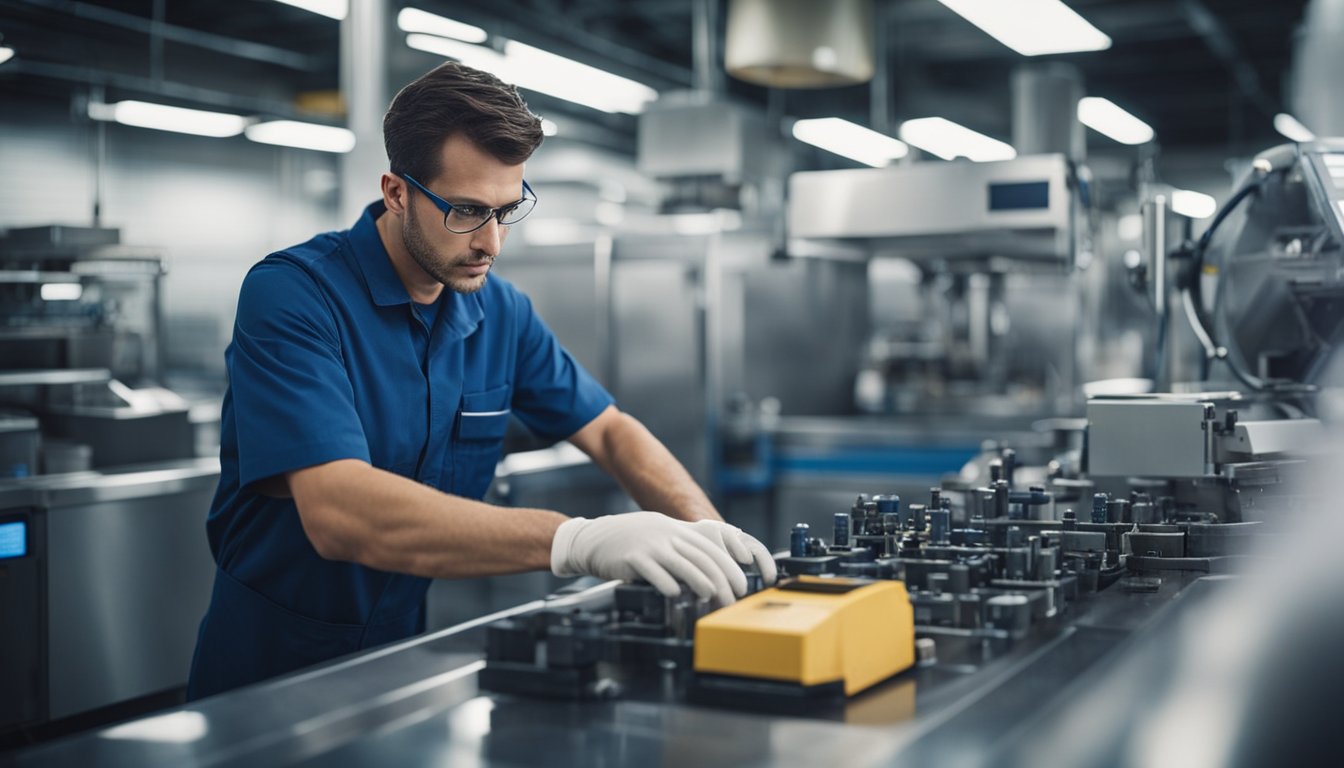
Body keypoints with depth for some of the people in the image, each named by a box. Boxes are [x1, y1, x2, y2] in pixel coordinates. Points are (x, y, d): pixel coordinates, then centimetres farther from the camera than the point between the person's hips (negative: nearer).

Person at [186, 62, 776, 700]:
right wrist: (576, 540, -38)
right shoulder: (290, 295, -18)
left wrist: (707, 531, -11)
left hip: (406, 647, 4)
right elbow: (338, 511, -30)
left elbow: (609, 431, 9)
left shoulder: (502, 312, 1)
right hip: (270, 667, -3)